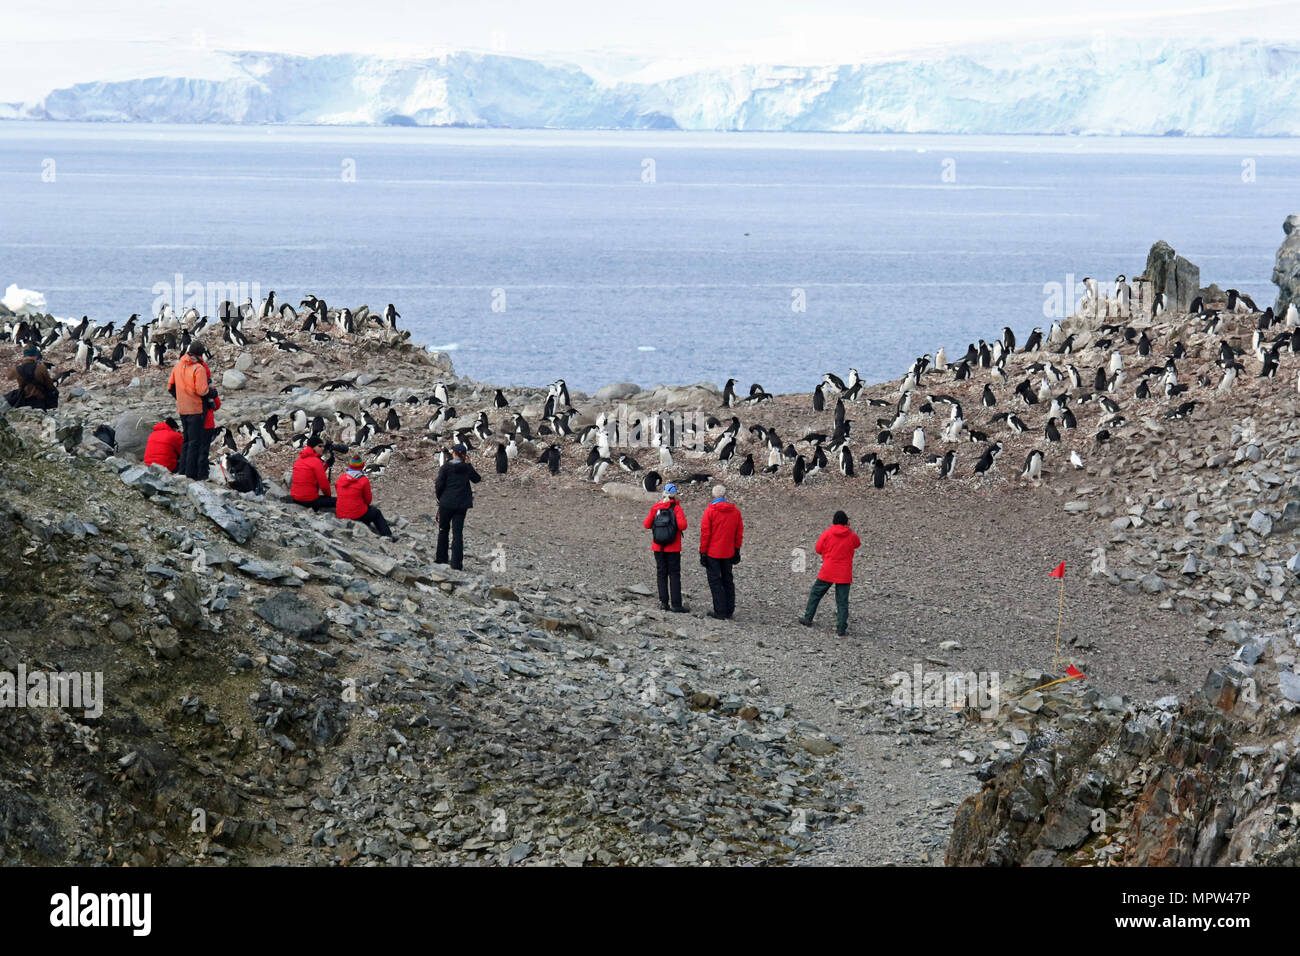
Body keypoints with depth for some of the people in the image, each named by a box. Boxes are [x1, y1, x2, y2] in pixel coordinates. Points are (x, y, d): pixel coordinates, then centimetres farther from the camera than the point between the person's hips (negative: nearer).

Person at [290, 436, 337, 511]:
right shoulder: (316, 461, -14)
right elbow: (323, 483, -13)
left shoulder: (300, 459, 11)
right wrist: (328, 495, 5)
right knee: (337, 501, -3)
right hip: (309, 500, -8)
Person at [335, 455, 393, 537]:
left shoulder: (340, 479, 3)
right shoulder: (364, 480, -11)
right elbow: (368, 500, -4)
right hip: (358, 516, -5)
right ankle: (386, 534, 22)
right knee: (377, 513, 23)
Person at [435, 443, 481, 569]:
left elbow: (439, 485, -10)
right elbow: (477, 479, 17)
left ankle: (441, 558, 21)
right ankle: (457, 562, -4)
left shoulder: (446, 467, -8)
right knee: (458, 532, 2)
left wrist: (439, 497, 8)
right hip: (462, 504, 2)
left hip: (446, 502, -2)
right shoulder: (467, 468, 0)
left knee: (443, 530, 17)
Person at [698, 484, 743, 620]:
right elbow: (739, 532, 8)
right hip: (728, 553, 5)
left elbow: (705, 533, -11)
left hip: (712, 553, -5)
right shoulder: (735, 511, 2)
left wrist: (703, 552, -5)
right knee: (728, 580, 15)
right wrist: (737, 551, 17)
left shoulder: (710, 511, -12)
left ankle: (720, 612, -4)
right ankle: (729, 611, 17)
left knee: (715, 581, 0)